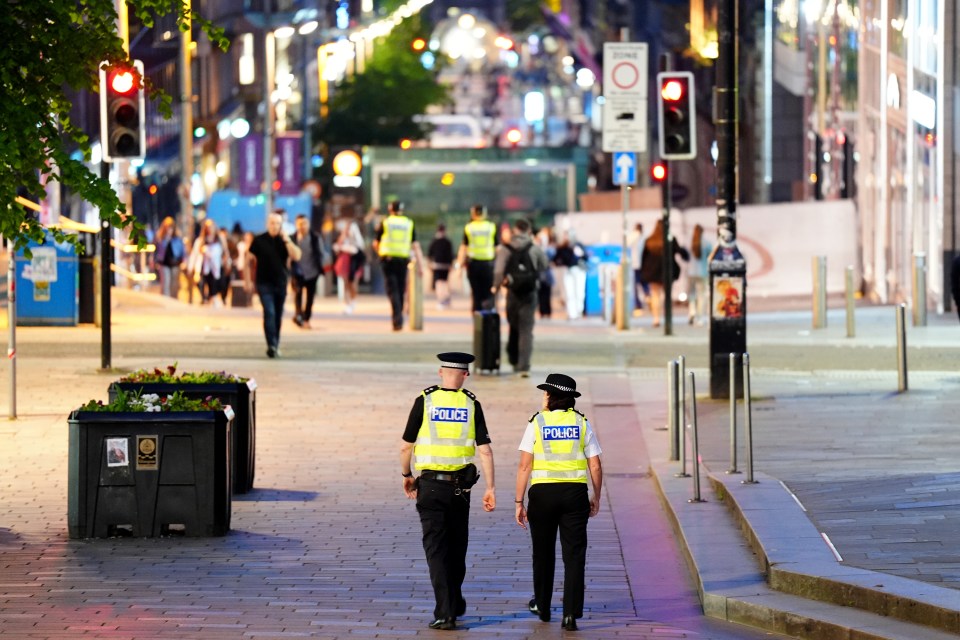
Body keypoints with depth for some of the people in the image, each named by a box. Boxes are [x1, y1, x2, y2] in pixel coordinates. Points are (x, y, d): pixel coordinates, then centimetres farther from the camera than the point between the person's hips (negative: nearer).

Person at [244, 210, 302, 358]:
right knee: (269, 313, -17)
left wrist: (286, 240, -15)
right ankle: (271, 346, -22)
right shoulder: (259, 240, -2)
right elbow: (249, 261, 2)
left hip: (281, 283, 3)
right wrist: (247, 281, -2)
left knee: (278, 316, 9)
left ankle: (276, 346, 21)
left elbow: (296, 256, -10)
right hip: (264, 284, -3)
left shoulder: (285, 241, 4)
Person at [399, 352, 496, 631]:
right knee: (457, 547, 18)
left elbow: (406, 446, 0)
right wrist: (490, 488, -2)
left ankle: (445, 612, -11)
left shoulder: (425, 400, -4)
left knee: (436, 548, -2)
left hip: (430, 483, -2)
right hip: (460, 485, 2)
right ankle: (455, 603, 31)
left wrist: (406, 475, 16)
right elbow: (485, 450, -5)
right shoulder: (471, 404, -1)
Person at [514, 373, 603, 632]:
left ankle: (542, 606, 31)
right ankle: (570, 614, -9)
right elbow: (596, 467, 2)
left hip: (543, 493, -1)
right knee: (574, 554, 0)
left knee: (543, 552, 16)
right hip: (575, 493, 1)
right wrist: (596, 498, 15)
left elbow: (524, 466, -7)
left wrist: (519, 502, -2)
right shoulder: (582, 423, 3)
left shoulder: (537, 422, -3)